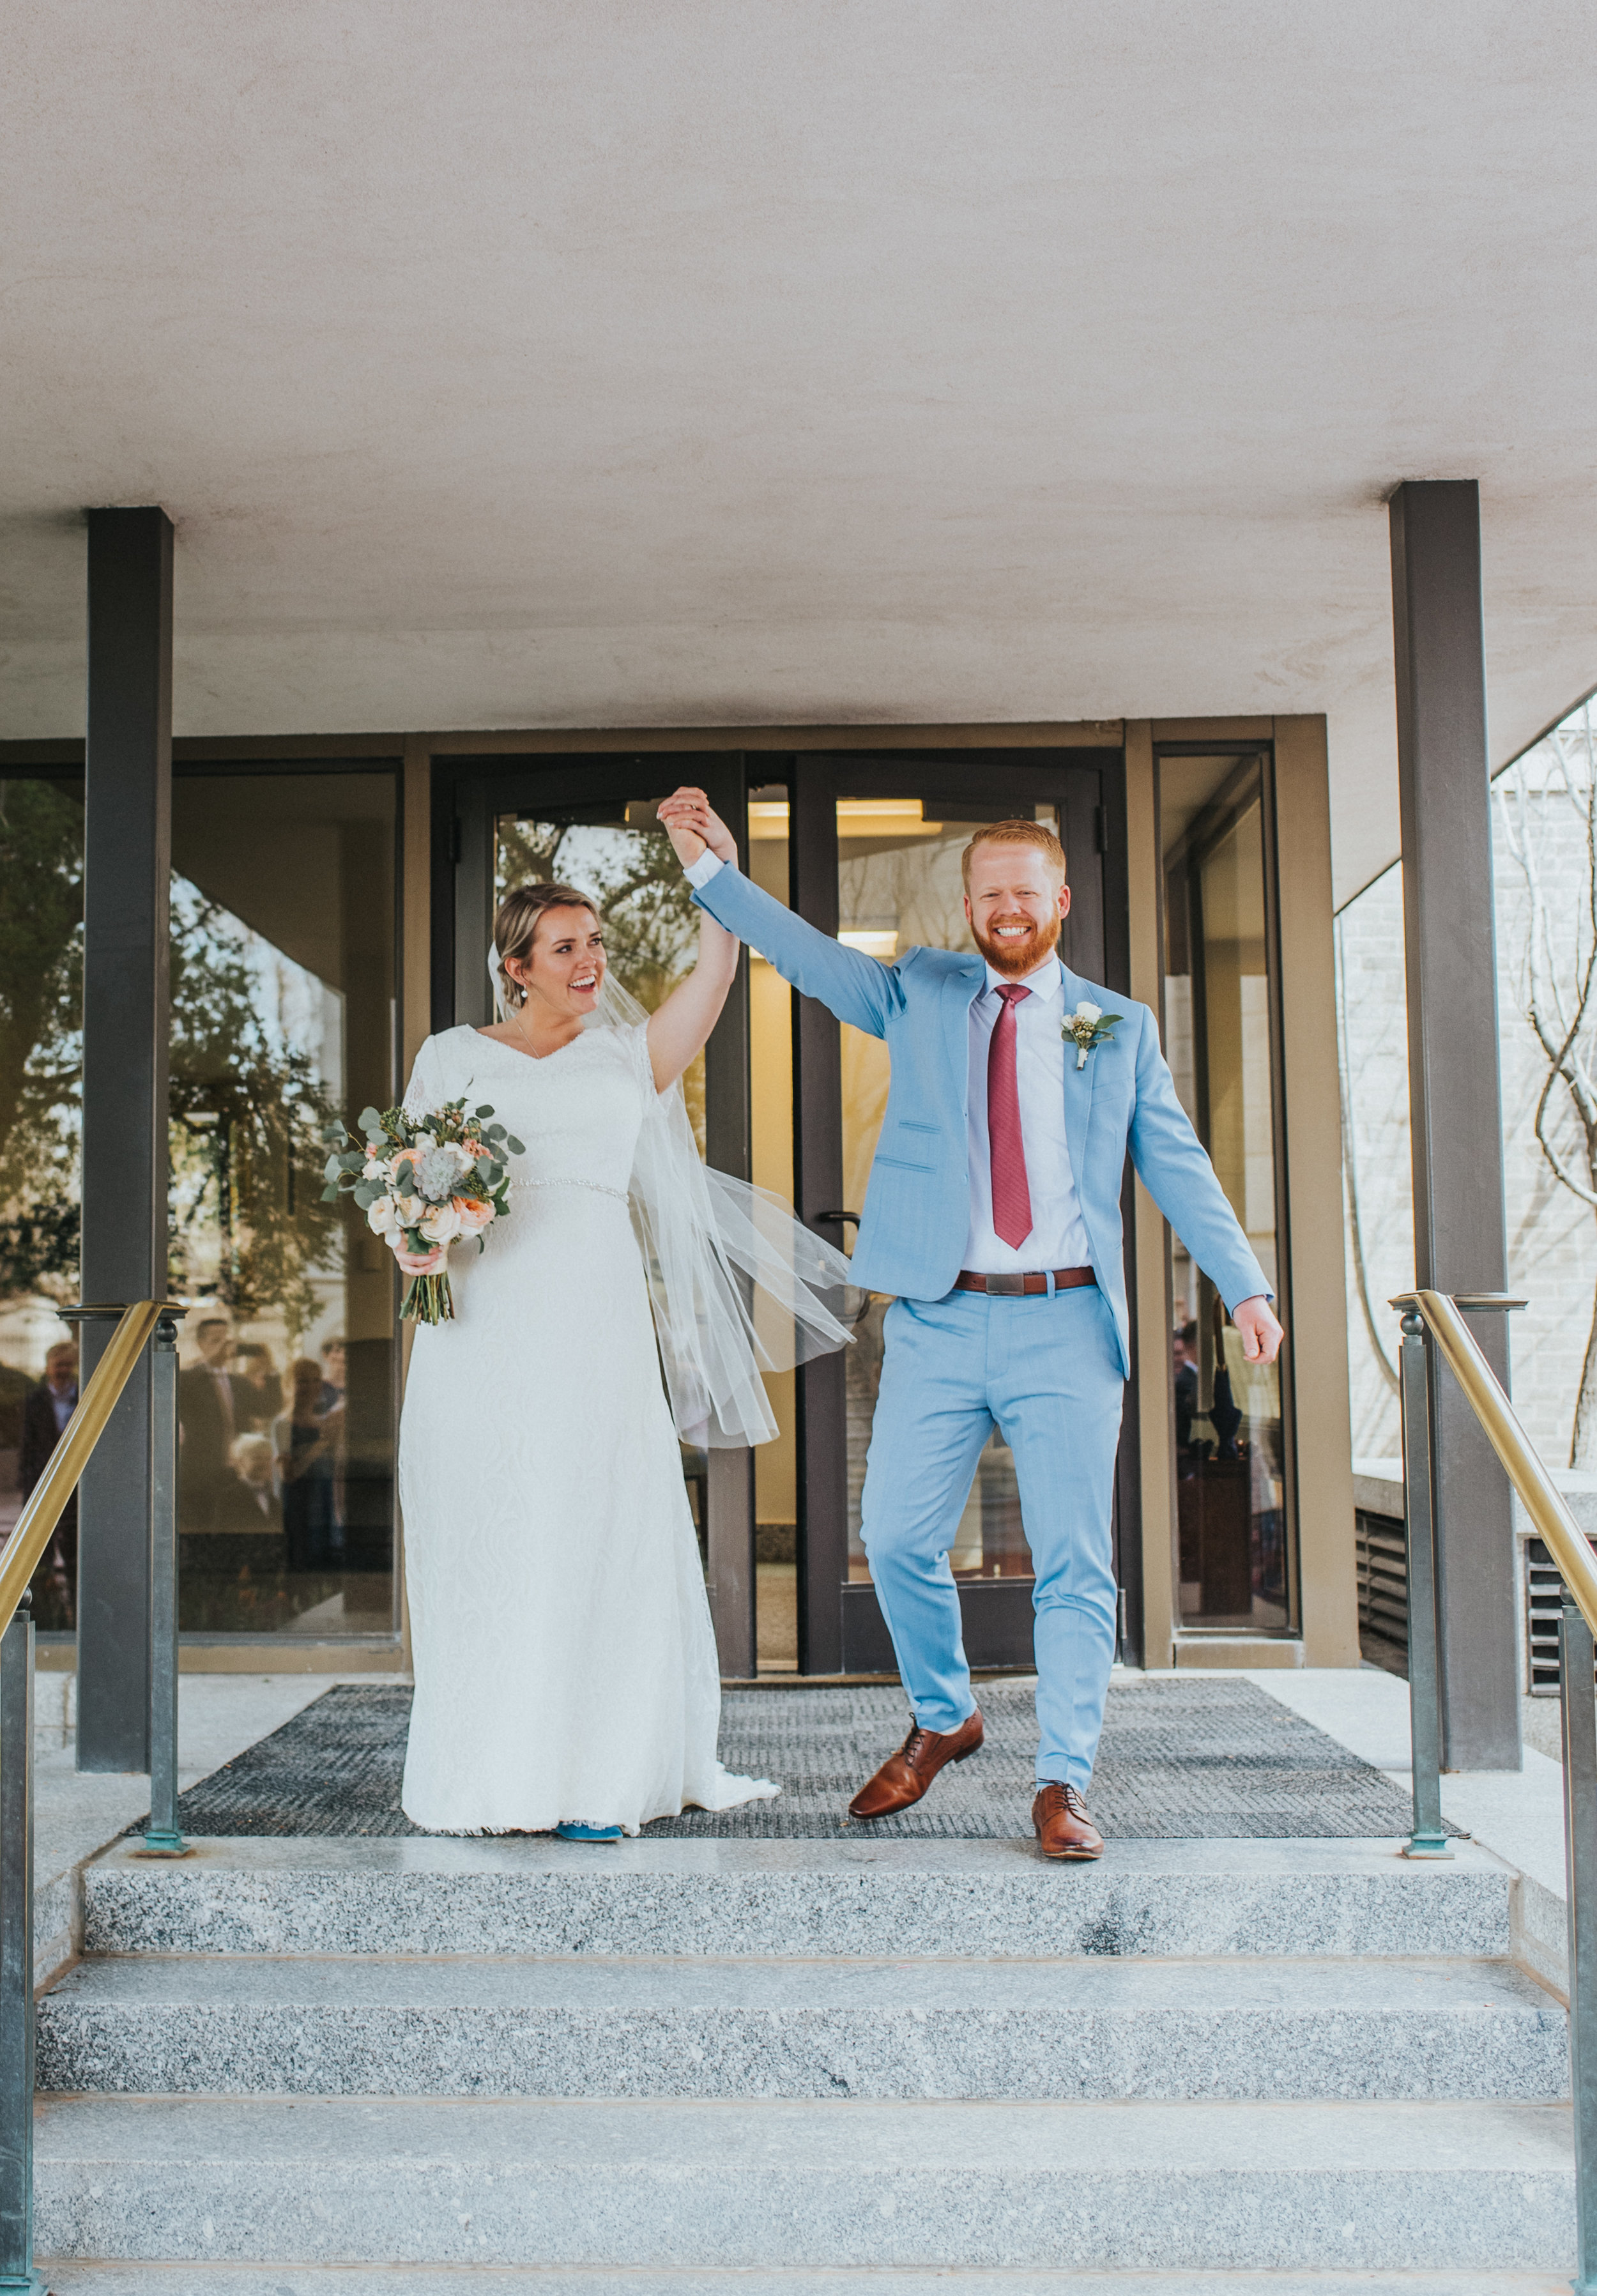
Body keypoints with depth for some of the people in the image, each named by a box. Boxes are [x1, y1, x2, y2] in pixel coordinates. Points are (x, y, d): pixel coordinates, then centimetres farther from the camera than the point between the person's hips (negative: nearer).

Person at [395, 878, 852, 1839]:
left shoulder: (629, 1058, 16)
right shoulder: (453, 1057, 14)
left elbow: (716, 970, 6)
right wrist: (411, 1243, -8)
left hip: (595, 1327, 1)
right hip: (485, 1332, -1)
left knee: (600, 1535, -2)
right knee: (485, 1545, 0)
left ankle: (594, 1778, 5)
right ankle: (491, 1774, 9)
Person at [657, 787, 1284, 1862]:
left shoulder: (1121, 1027, 12)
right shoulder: (921, 994, 12)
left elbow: (1178, 1163, 11)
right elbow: (816, 959, 1)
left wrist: (1245, 1284, 2)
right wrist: (718, 876, -12)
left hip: (1066, 1321, -1)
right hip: (939, 1319, 1)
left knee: (1074, 1561, -1)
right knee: (898, 1537, 1)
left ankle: (1064, 1784, 9)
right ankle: (943, 1720, 27)